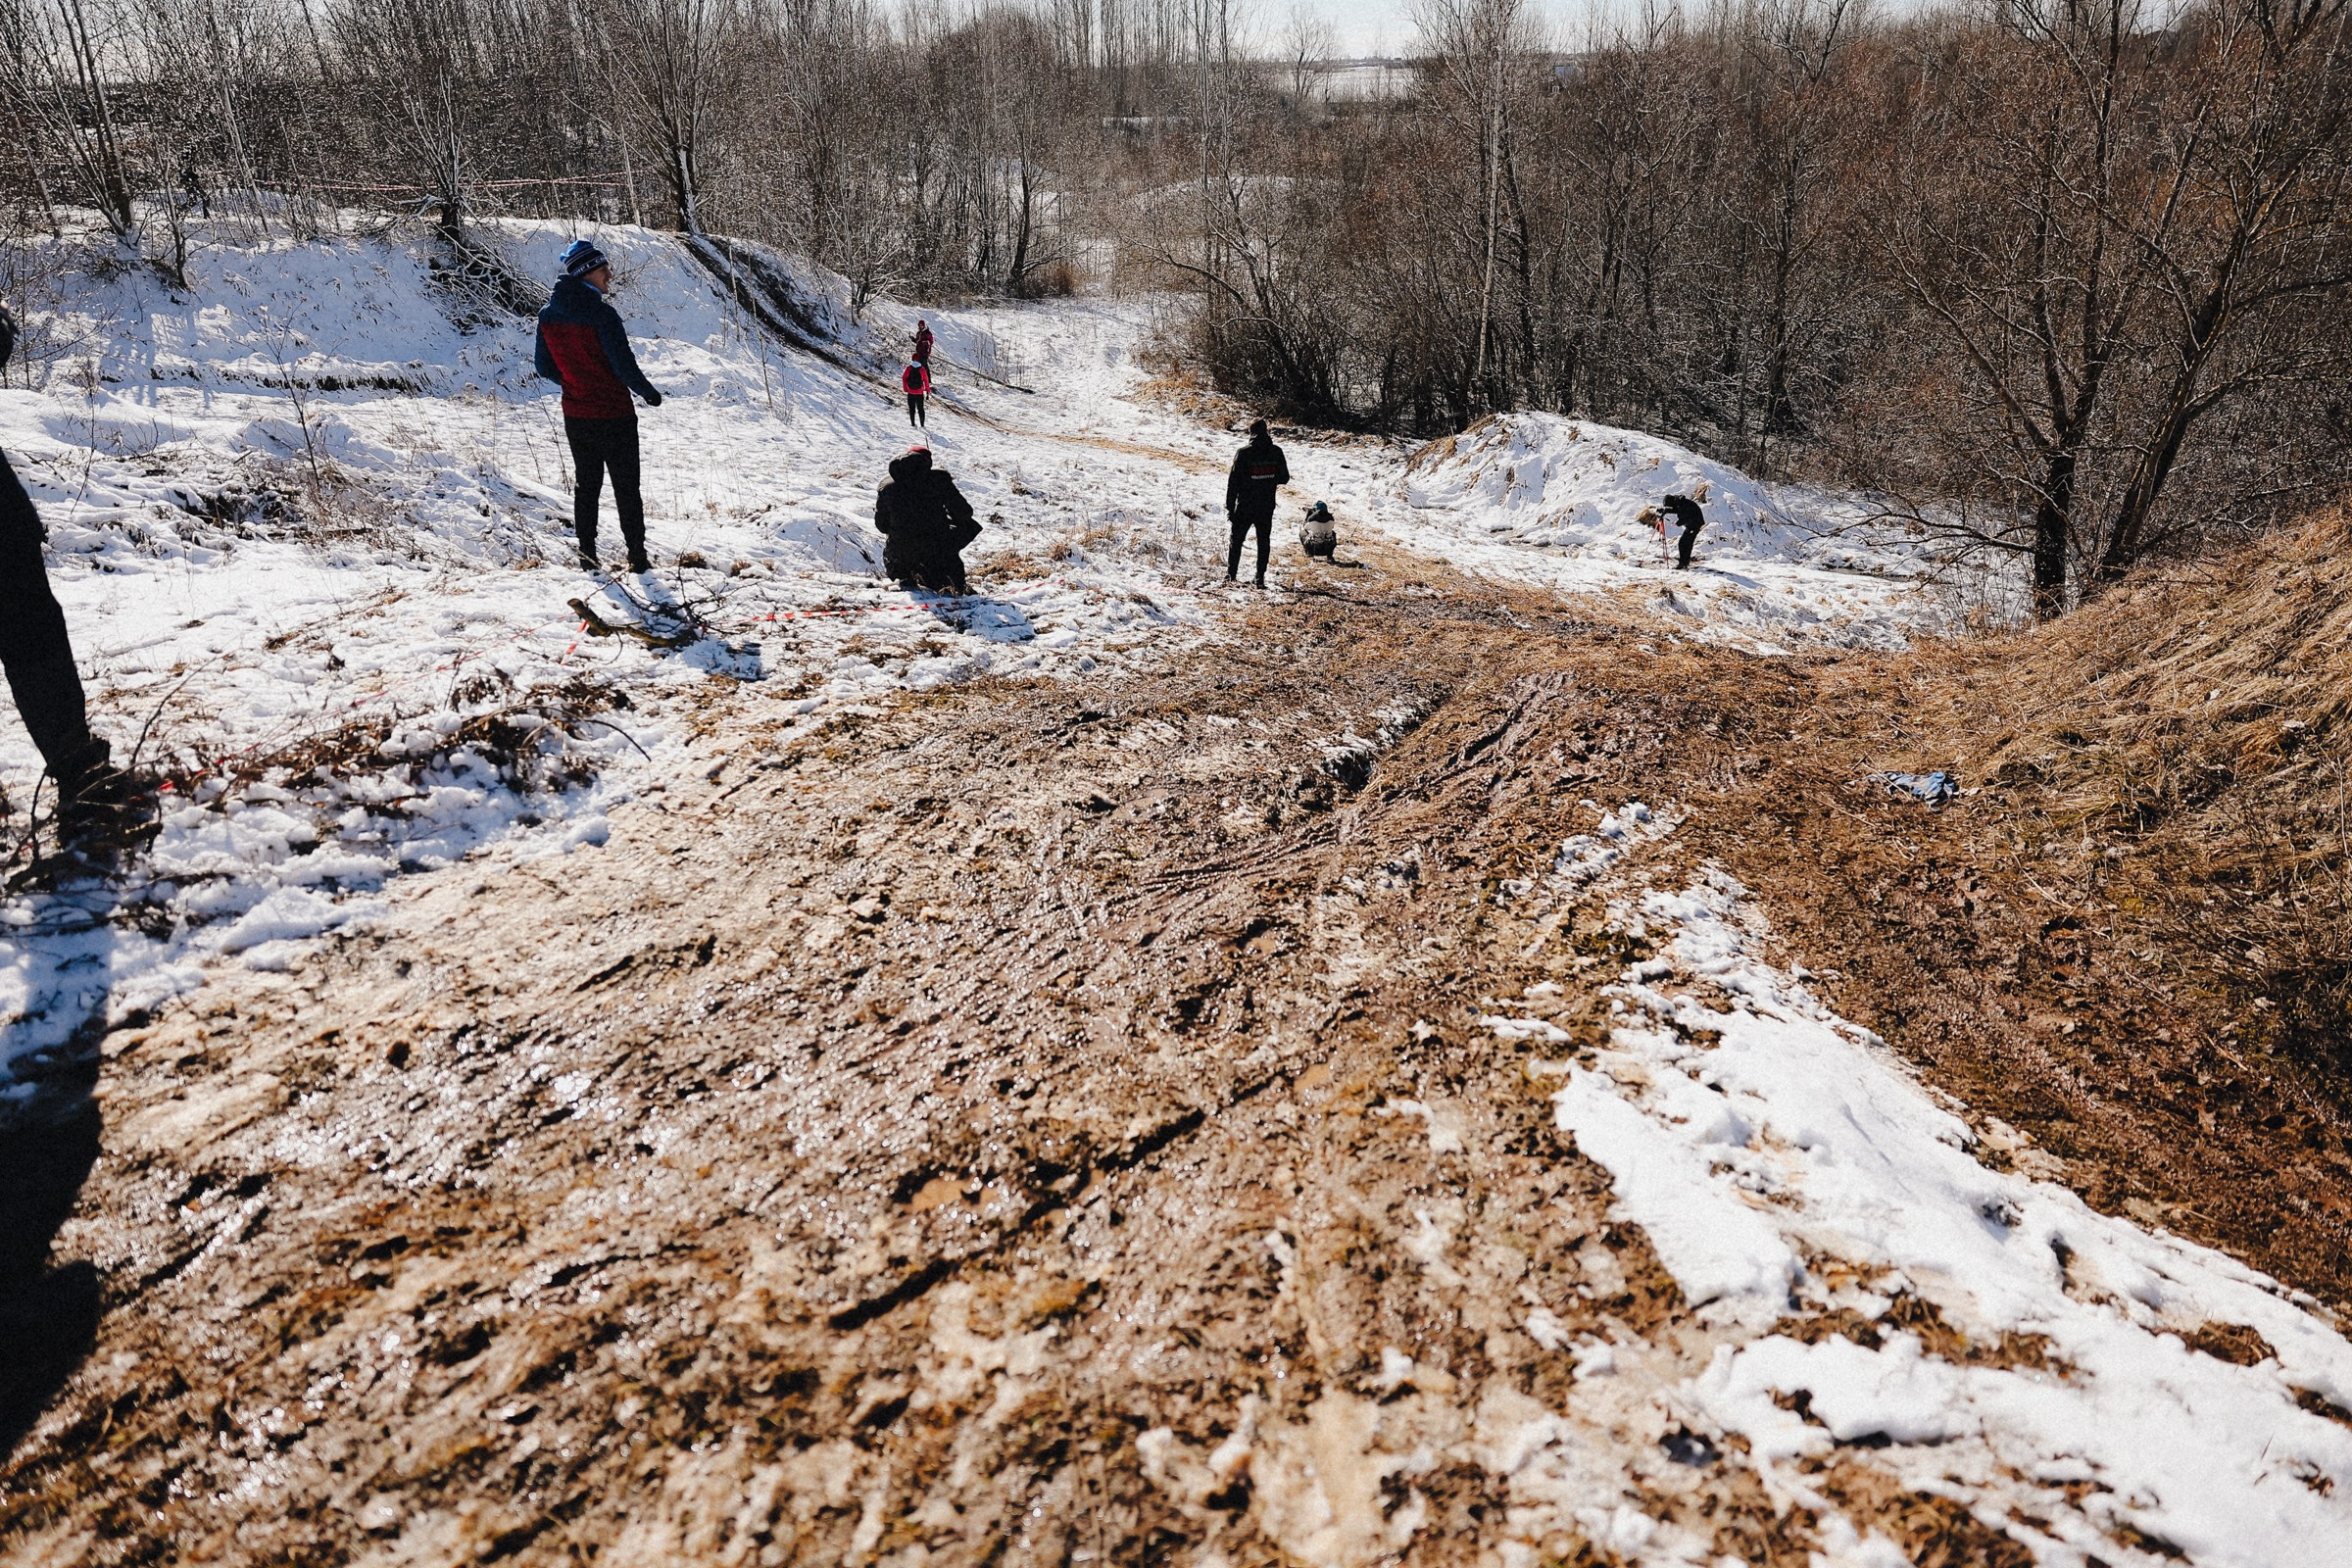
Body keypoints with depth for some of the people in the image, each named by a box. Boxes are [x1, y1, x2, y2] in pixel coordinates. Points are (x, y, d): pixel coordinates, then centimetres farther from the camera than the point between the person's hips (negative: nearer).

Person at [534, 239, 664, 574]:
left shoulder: (548, 315, 1)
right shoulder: (601, 314, -19)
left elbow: (545, 367, 8)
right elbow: (624, 365, -19)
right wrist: (650, 394, -3)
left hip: (575, 416, 6)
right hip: (613, 416, -6)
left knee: (586, 485, 16)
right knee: (626, 487, 6)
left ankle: (587, 556, 18)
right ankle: (637, 557, 10)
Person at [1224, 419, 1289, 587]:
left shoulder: (1243, 453, -11)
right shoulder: (1276, 452, -3)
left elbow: (1233, 482, -9)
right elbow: (1284, 478, 5)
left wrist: (1229, 508, -3)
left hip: (1245, 505, -2)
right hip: (1267, 506, 2)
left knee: (1236, 540, 11)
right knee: (1264, 542, 9)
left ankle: (1231, 574, 8)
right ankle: (1260, 577, 4)